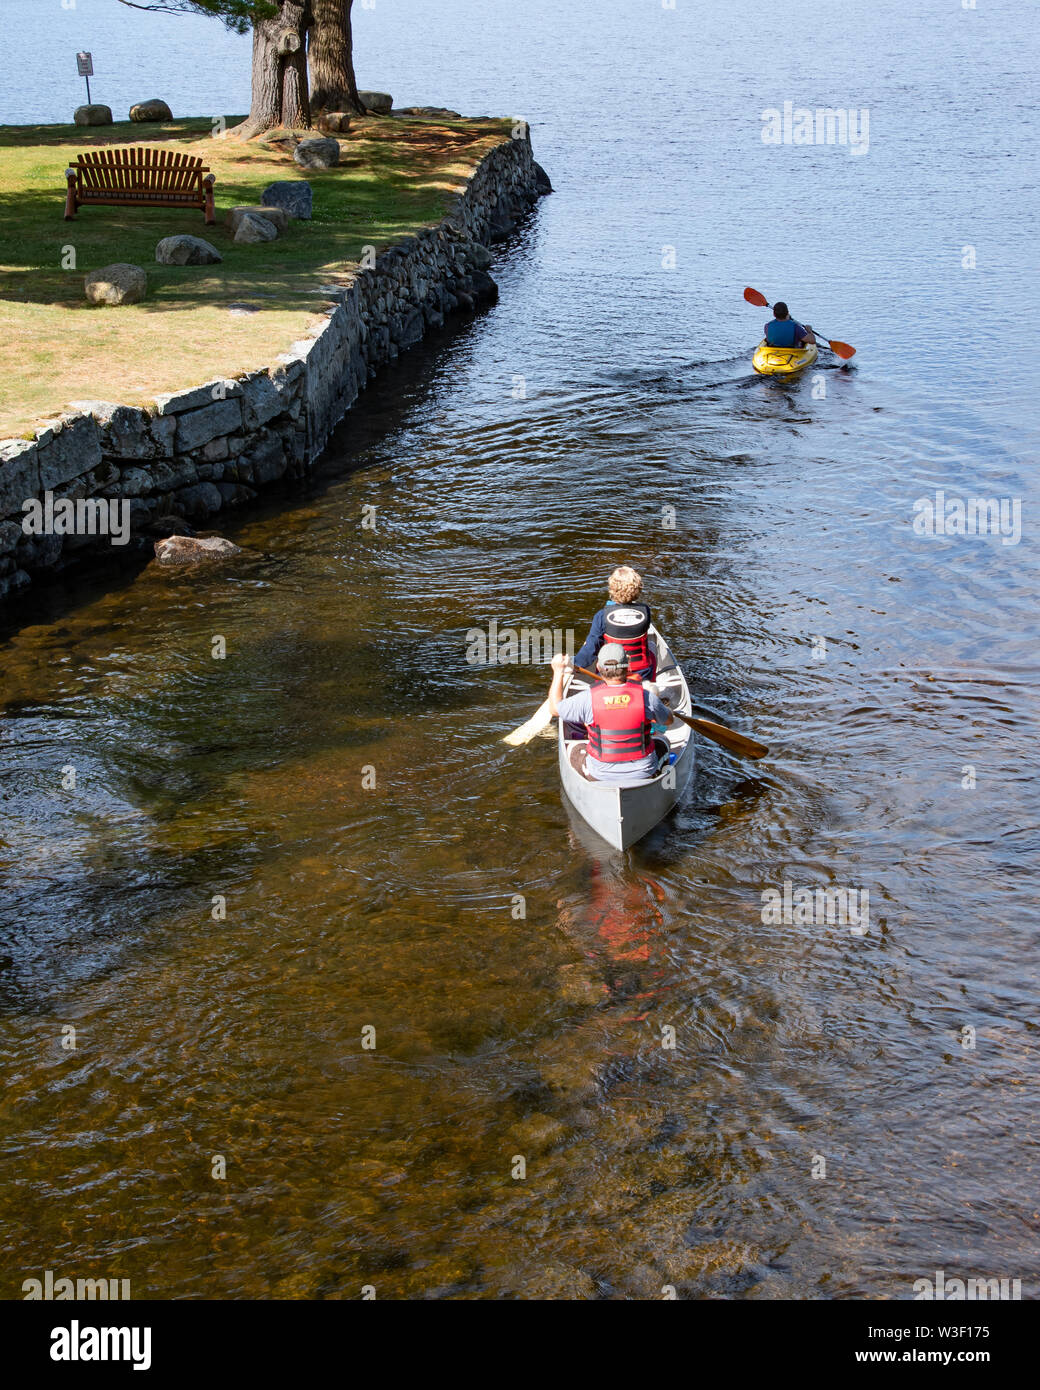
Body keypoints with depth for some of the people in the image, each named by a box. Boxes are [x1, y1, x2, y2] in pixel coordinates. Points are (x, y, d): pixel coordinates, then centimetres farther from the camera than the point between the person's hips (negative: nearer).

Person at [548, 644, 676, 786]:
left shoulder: (588, 698, -19)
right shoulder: (646, 696, -18)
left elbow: (555, 707, 0)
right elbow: (670, 720, 3)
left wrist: (558, 671, 10)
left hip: (600, 775, 0)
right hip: (642, 774, 0)